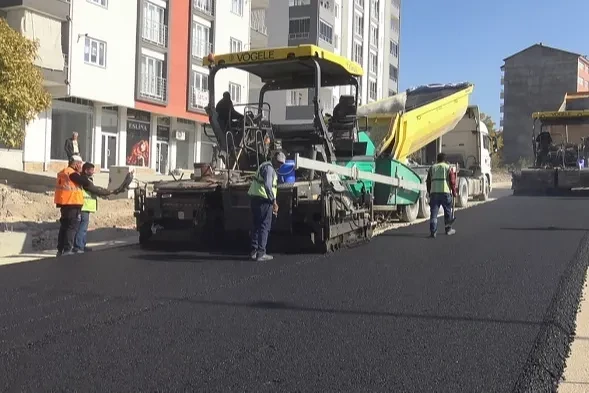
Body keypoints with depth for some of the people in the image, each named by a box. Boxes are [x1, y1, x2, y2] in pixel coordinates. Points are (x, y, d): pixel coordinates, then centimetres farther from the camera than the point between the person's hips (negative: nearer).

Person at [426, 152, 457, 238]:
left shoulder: (432, 168, 14)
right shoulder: (448, 167, 5)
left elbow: (428, 182, 14)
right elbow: (452, 181, 1)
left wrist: (429, 192, 23)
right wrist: (454, 192, 11)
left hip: (434, 193, 2)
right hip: (445, 192, -2)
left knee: (433, 213, 0)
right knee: (448, 212, 16)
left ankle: (433, 232, -8)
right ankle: (448, 229, 26)